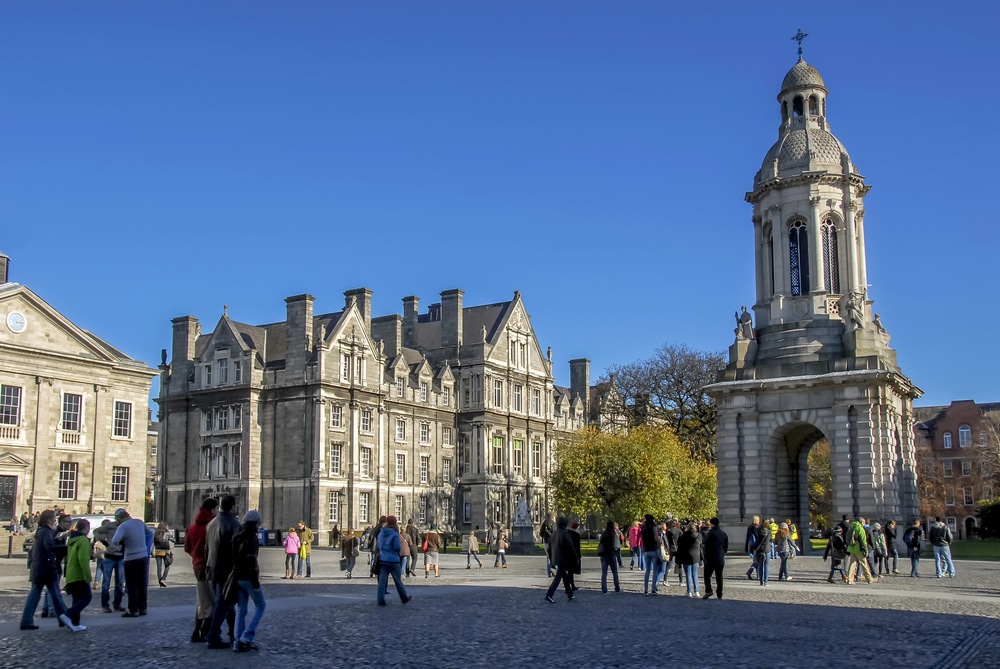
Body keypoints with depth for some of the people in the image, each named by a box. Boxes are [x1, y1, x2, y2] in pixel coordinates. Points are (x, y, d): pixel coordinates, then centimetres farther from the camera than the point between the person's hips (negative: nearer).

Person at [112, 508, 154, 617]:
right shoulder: (139, 522, 6)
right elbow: (150, 532, 22)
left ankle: (133, 610, 6)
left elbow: (115, 541, -28)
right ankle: (142, 608, 20)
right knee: (142, 584, 13)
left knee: (132, 586, 3)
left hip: (131, 560, -6)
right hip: (144, 557, 6)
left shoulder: (123, 526, -13)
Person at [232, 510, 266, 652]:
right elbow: (251, 560, -21)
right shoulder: (252, 537, -14)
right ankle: (247, 637, -6)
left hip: (237, 577, 8)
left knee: (241, 609, 10)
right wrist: (255, 580, -19)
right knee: (260, 605, 6)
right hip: (248, 578, -8)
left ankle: (239, 643, 8)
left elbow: (233, 557, 15)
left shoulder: (237, 536, 11)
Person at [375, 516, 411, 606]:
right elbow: (397, 547, -17)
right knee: (398, 580, 9)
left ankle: (380, 599, -3)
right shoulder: (395, 534, -14)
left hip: (382, 560, 4)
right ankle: (404, 598, 21)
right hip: (393, 561, -4)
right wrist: (401, 545, 2)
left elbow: (378, 545, 14)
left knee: (382, 580, 3)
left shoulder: (381, 533, 5)